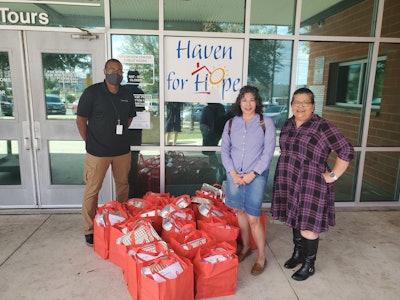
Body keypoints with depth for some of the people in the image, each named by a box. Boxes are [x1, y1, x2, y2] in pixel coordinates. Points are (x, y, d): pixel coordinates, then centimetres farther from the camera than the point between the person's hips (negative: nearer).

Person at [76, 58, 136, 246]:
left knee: (123, 186, 15)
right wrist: (90, 142, -3)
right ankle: (90, 230, 18)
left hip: (122, 150, 5)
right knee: (92, 190, 3)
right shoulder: (92, 92, -8)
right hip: (98, 152, -4)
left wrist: (119, 135, 13)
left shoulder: (127, 95, 6)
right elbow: (81, 119, -4)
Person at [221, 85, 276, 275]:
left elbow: (268, 152, -7)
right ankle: (245, 247, 36)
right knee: (239, 212, 14)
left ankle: (262, 257, 18)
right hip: (234, 175, 4)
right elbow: (224, 150, 4)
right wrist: (233, 173, -8)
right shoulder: (231, 123, 6)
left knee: (253, 218, -2)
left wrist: (252, 174, -13)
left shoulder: (266, 123, -3)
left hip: (256, 176, -3)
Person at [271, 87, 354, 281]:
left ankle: (309, 265, 23)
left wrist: (333, 175, -11)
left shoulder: (322, 126, -12)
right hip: (289, 183, 6)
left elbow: (346, 151, -10)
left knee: (308, 225, 3)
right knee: (295, 219, 18)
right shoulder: (288, 124, 7)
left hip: (311, 185, -6)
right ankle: (298, 254, 38)